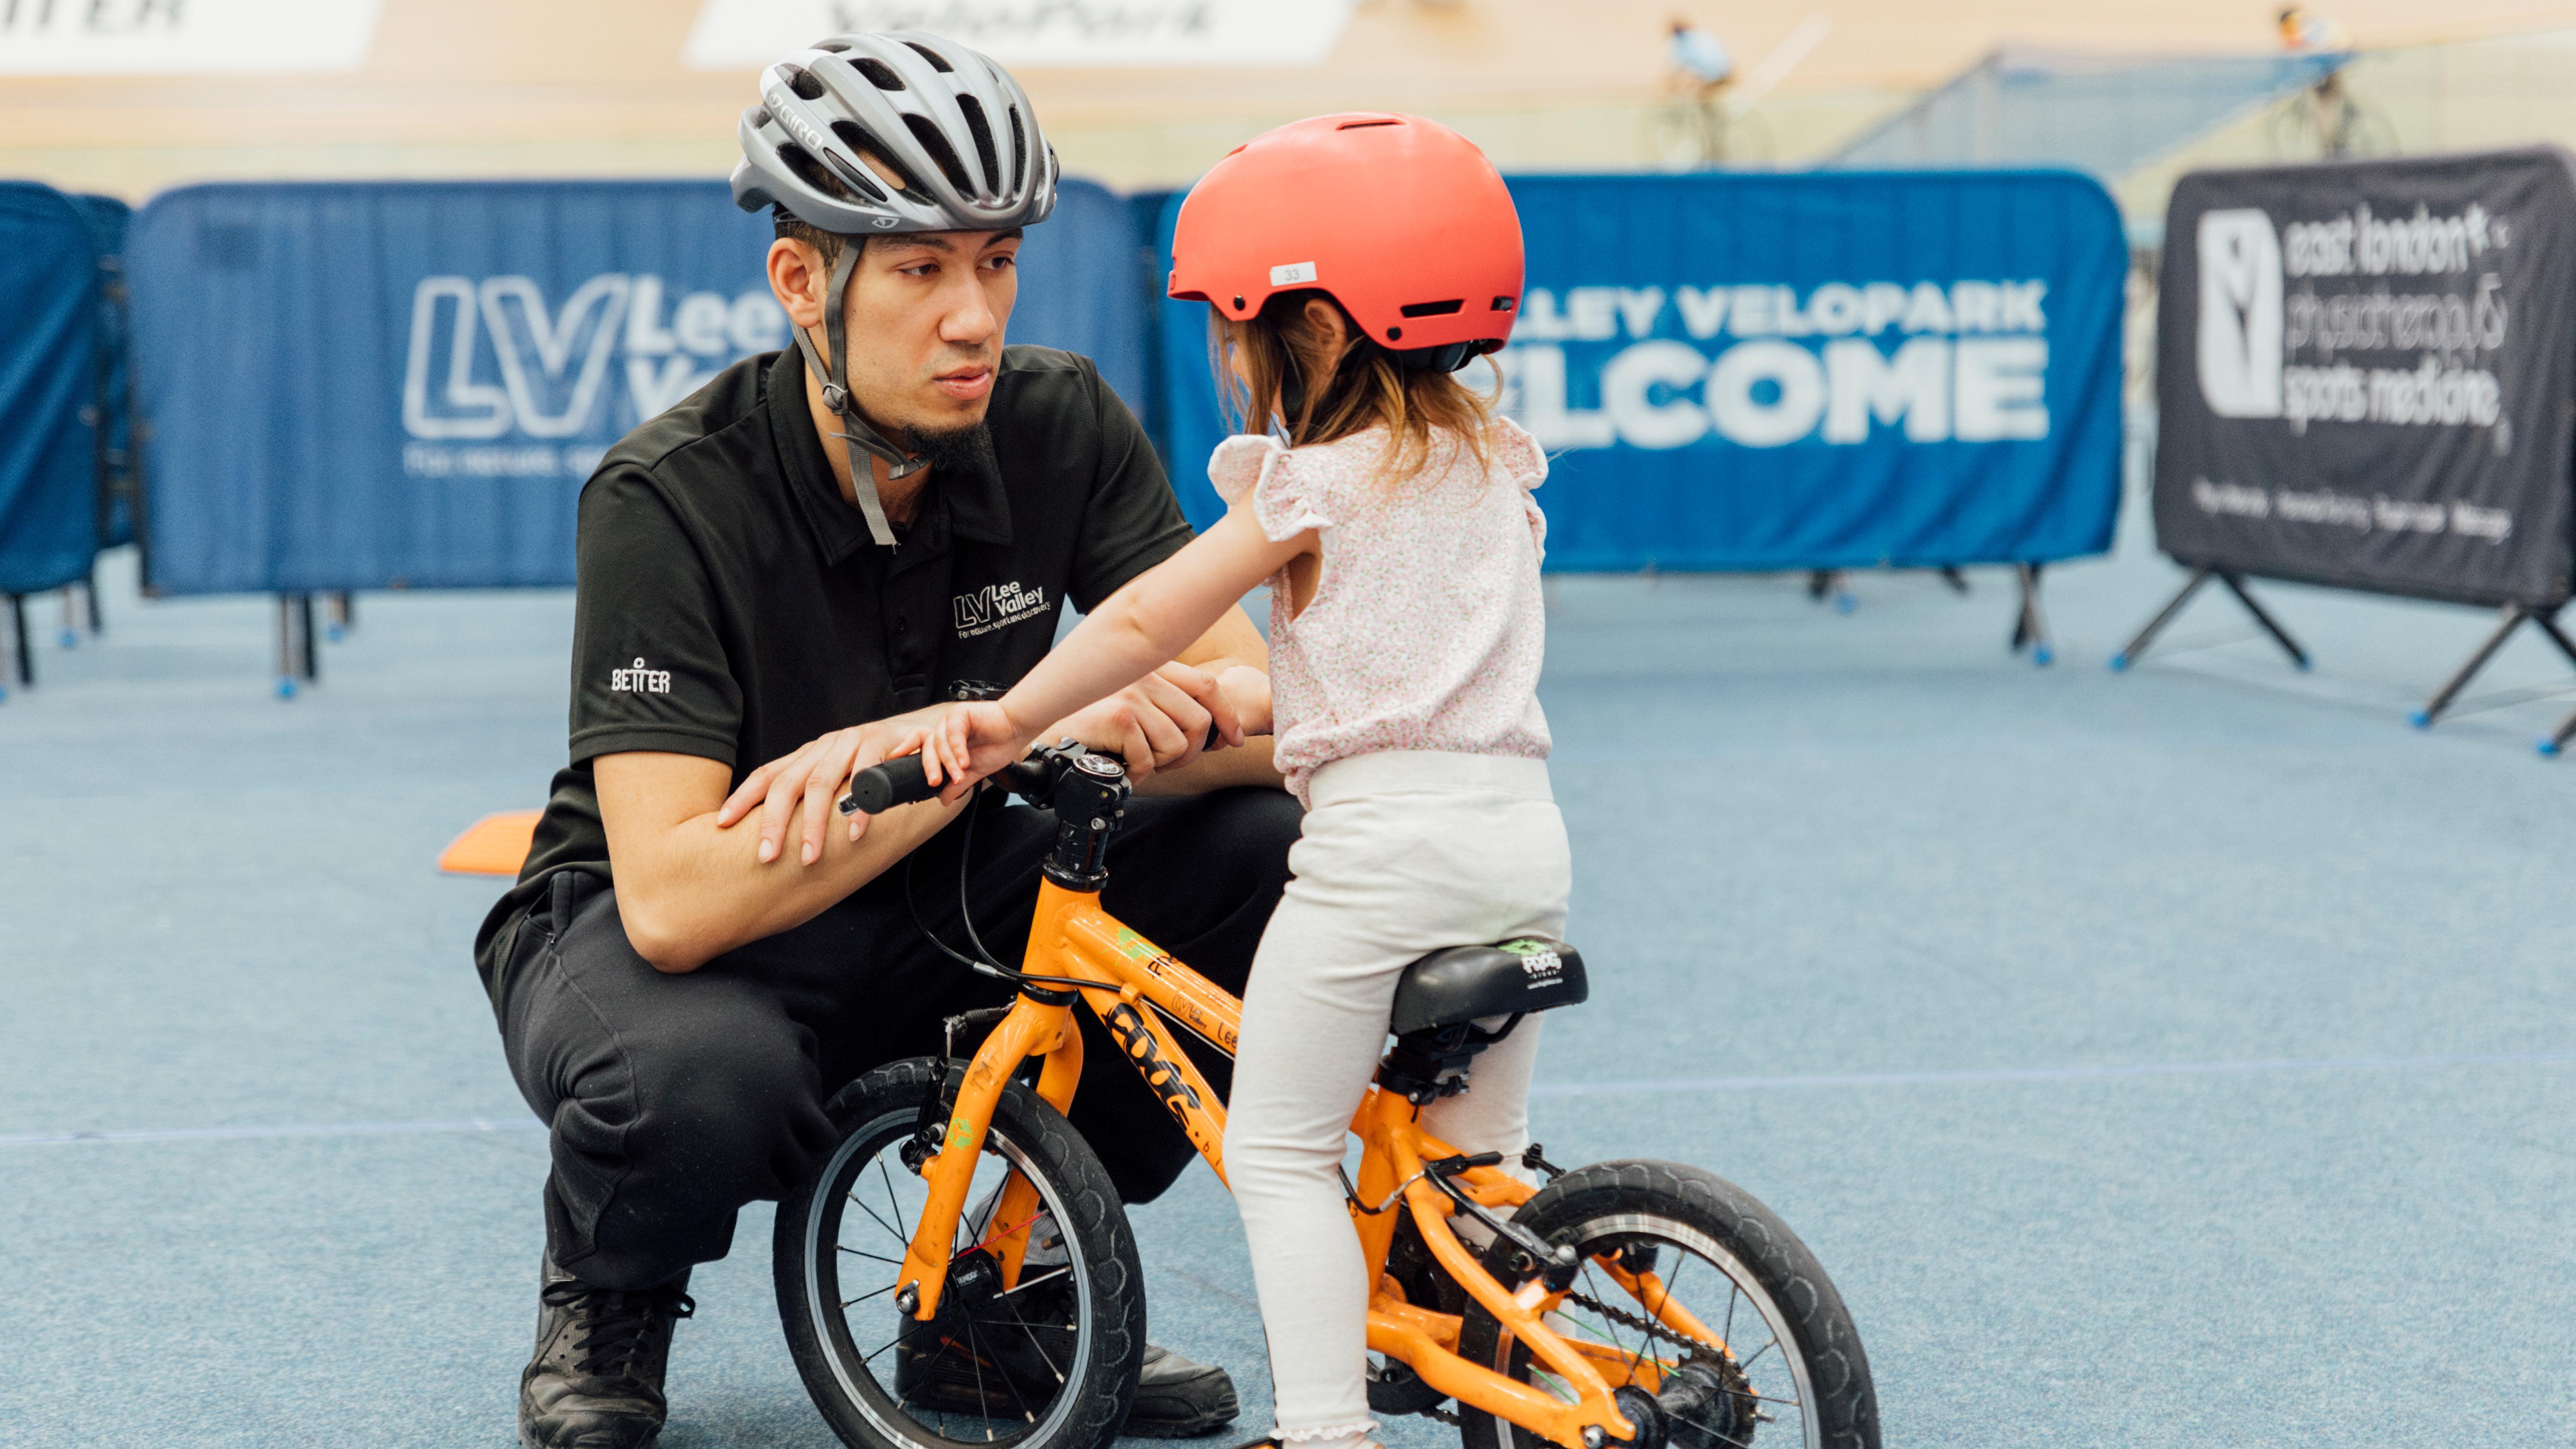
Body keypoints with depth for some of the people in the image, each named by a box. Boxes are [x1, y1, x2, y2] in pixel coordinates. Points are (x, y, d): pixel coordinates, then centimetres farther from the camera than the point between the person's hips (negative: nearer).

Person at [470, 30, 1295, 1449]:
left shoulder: (1060, 427, -12)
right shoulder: (669, 500, -25)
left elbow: (1261, 717, -21)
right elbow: (672, 900, -33)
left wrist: (896, 753, -36)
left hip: (923, 910, 4)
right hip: (642, 935, -4)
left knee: (1256, 848, -20)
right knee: (698, 1079, -40)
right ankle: (605, 1305, -1)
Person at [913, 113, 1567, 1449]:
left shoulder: (1308, 489, -4)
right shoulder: (1497, 466, 16)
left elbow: (1144, 622, -3)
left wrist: (1007, 722, 4)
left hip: (1382, 836, -7)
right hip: (1525, 830, 7)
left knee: (1279, 1148, 2)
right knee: (1474, 1158, 18)